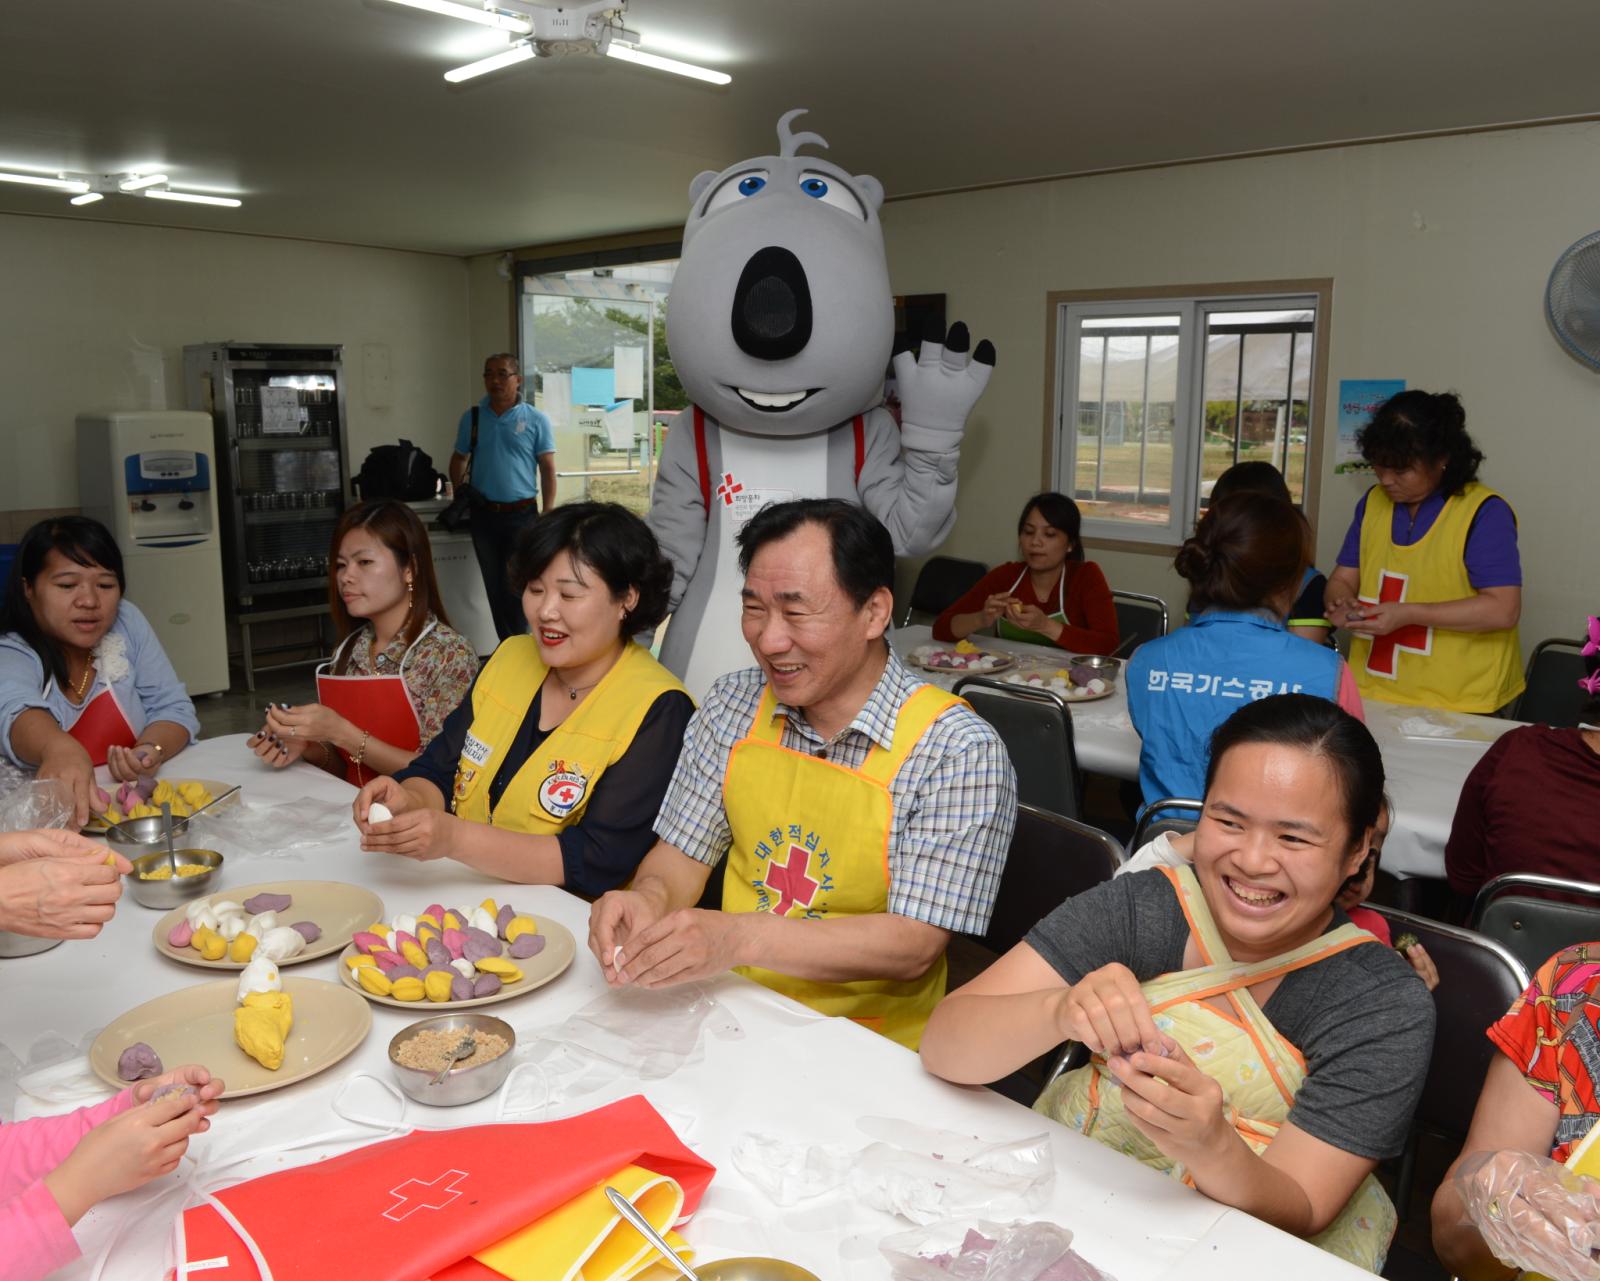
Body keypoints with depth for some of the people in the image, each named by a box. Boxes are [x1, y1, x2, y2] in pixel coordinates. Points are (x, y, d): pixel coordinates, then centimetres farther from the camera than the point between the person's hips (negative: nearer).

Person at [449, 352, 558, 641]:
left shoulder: (536, 420, -1)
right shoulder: (472, 417, 7)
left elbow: (548, 469, -2)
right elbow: (459, 460, 16)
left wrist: (548, 516, -8)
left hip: (521, 514, -3)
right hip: (484, 515, 3)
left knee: (516, 586, -1)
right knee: (494, 586, 10)